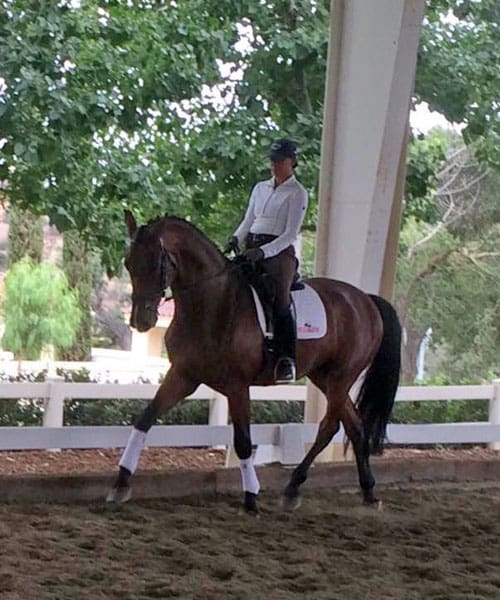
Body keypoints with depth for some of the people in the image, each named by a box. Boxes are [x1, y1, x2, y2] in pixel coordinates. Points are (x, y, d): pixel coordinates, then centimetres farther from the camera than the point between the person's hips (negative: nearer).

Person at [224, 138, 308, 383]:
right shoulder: (260, 188, 20)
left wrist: (263, 251, -20)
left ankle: (287, 361, -25)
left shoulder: (297, 193, 0)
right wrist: (236, 239, -2)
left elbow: (290, 234, -7)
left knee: (280, 302, -20)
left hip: (278, 251, -6)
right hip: (251, 248, 7)